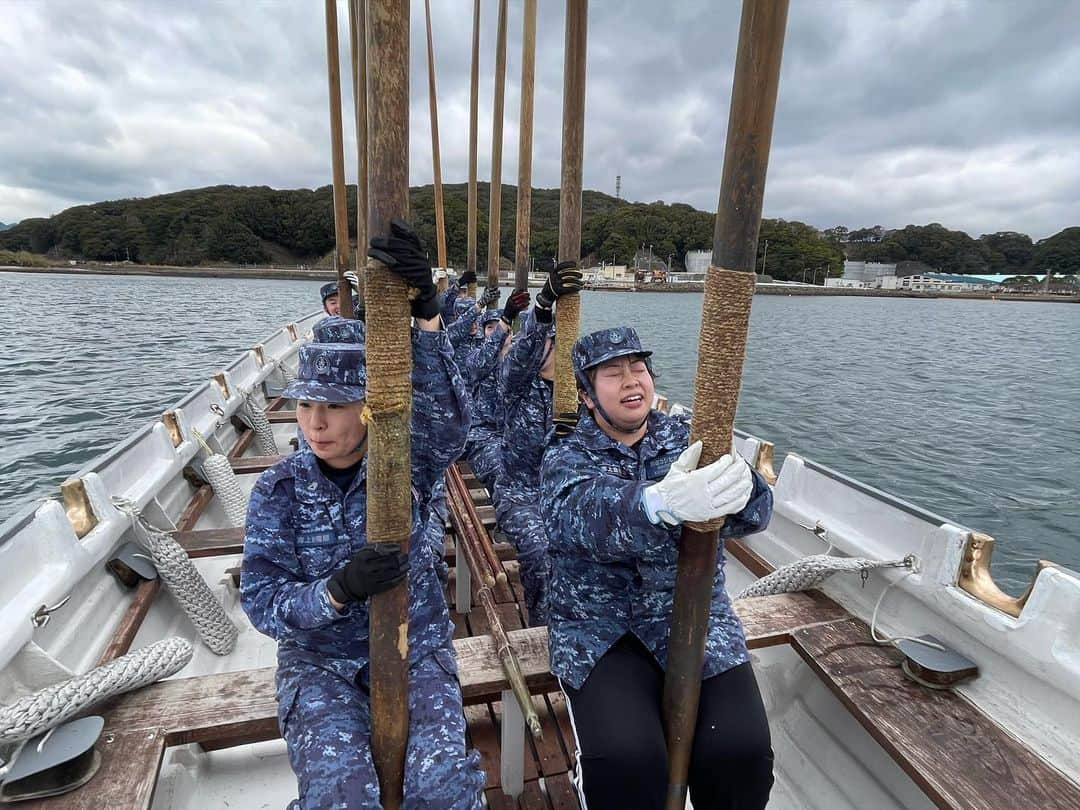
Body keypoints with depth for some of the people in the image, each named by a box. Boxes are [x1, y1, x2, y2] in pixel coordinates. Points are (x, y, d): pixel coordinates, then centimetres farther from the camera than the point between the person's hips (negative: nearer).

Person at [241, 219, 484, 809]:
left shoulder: (406, 463, -8)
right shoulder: (279, 488, -6)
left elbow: (448, 422, -30)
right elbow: (261, 603, -9)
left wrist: (424, 315, -42)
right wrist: (337, 590, -30)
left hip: (416, 650, 0)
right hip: (321, 662, 1)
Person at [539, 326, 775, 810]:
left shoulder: (688, 439, 4)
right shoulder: (566, 459, -2)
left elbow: (754, 510, -12)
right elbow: (584, 515, -26)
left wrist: (739, 488, -38)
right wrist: (661, 503, -48)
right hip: (598, 629, -2)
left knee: (742, 750, -17)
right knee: (624, 760, -23)